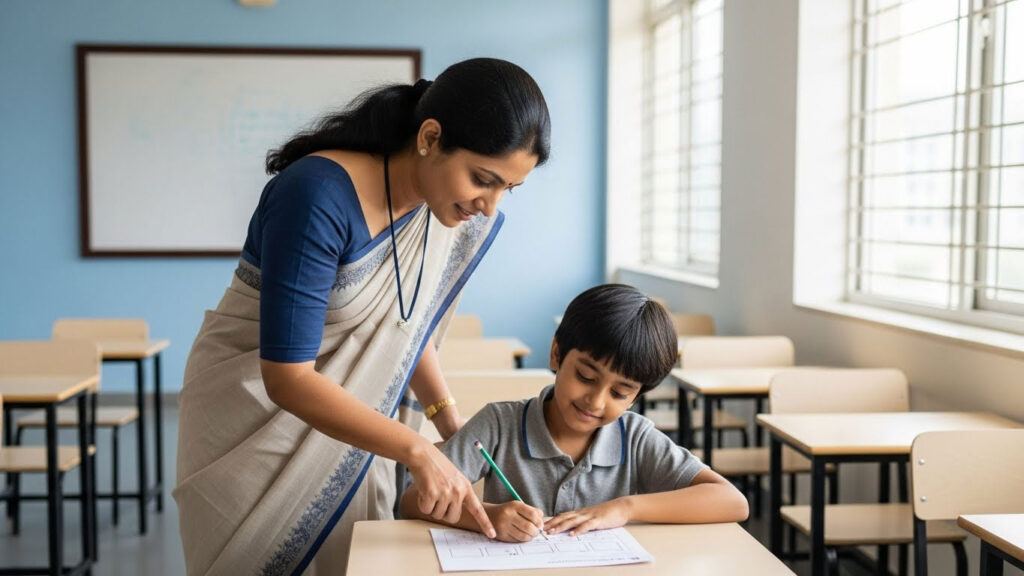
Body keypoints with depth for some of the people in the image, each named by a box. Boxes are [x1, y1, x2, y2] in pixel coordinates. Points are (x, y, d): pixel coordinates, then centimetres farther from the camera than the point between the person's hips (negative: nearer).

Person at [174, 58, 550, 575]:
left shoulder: (454, 215, -8)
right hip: (257, 407, -5)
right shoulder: (320, 197, -30)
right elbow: (287, 378, -30)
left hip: (345, 416, 6)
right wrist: (417, 451, -33)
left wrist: (449, 420, -3)